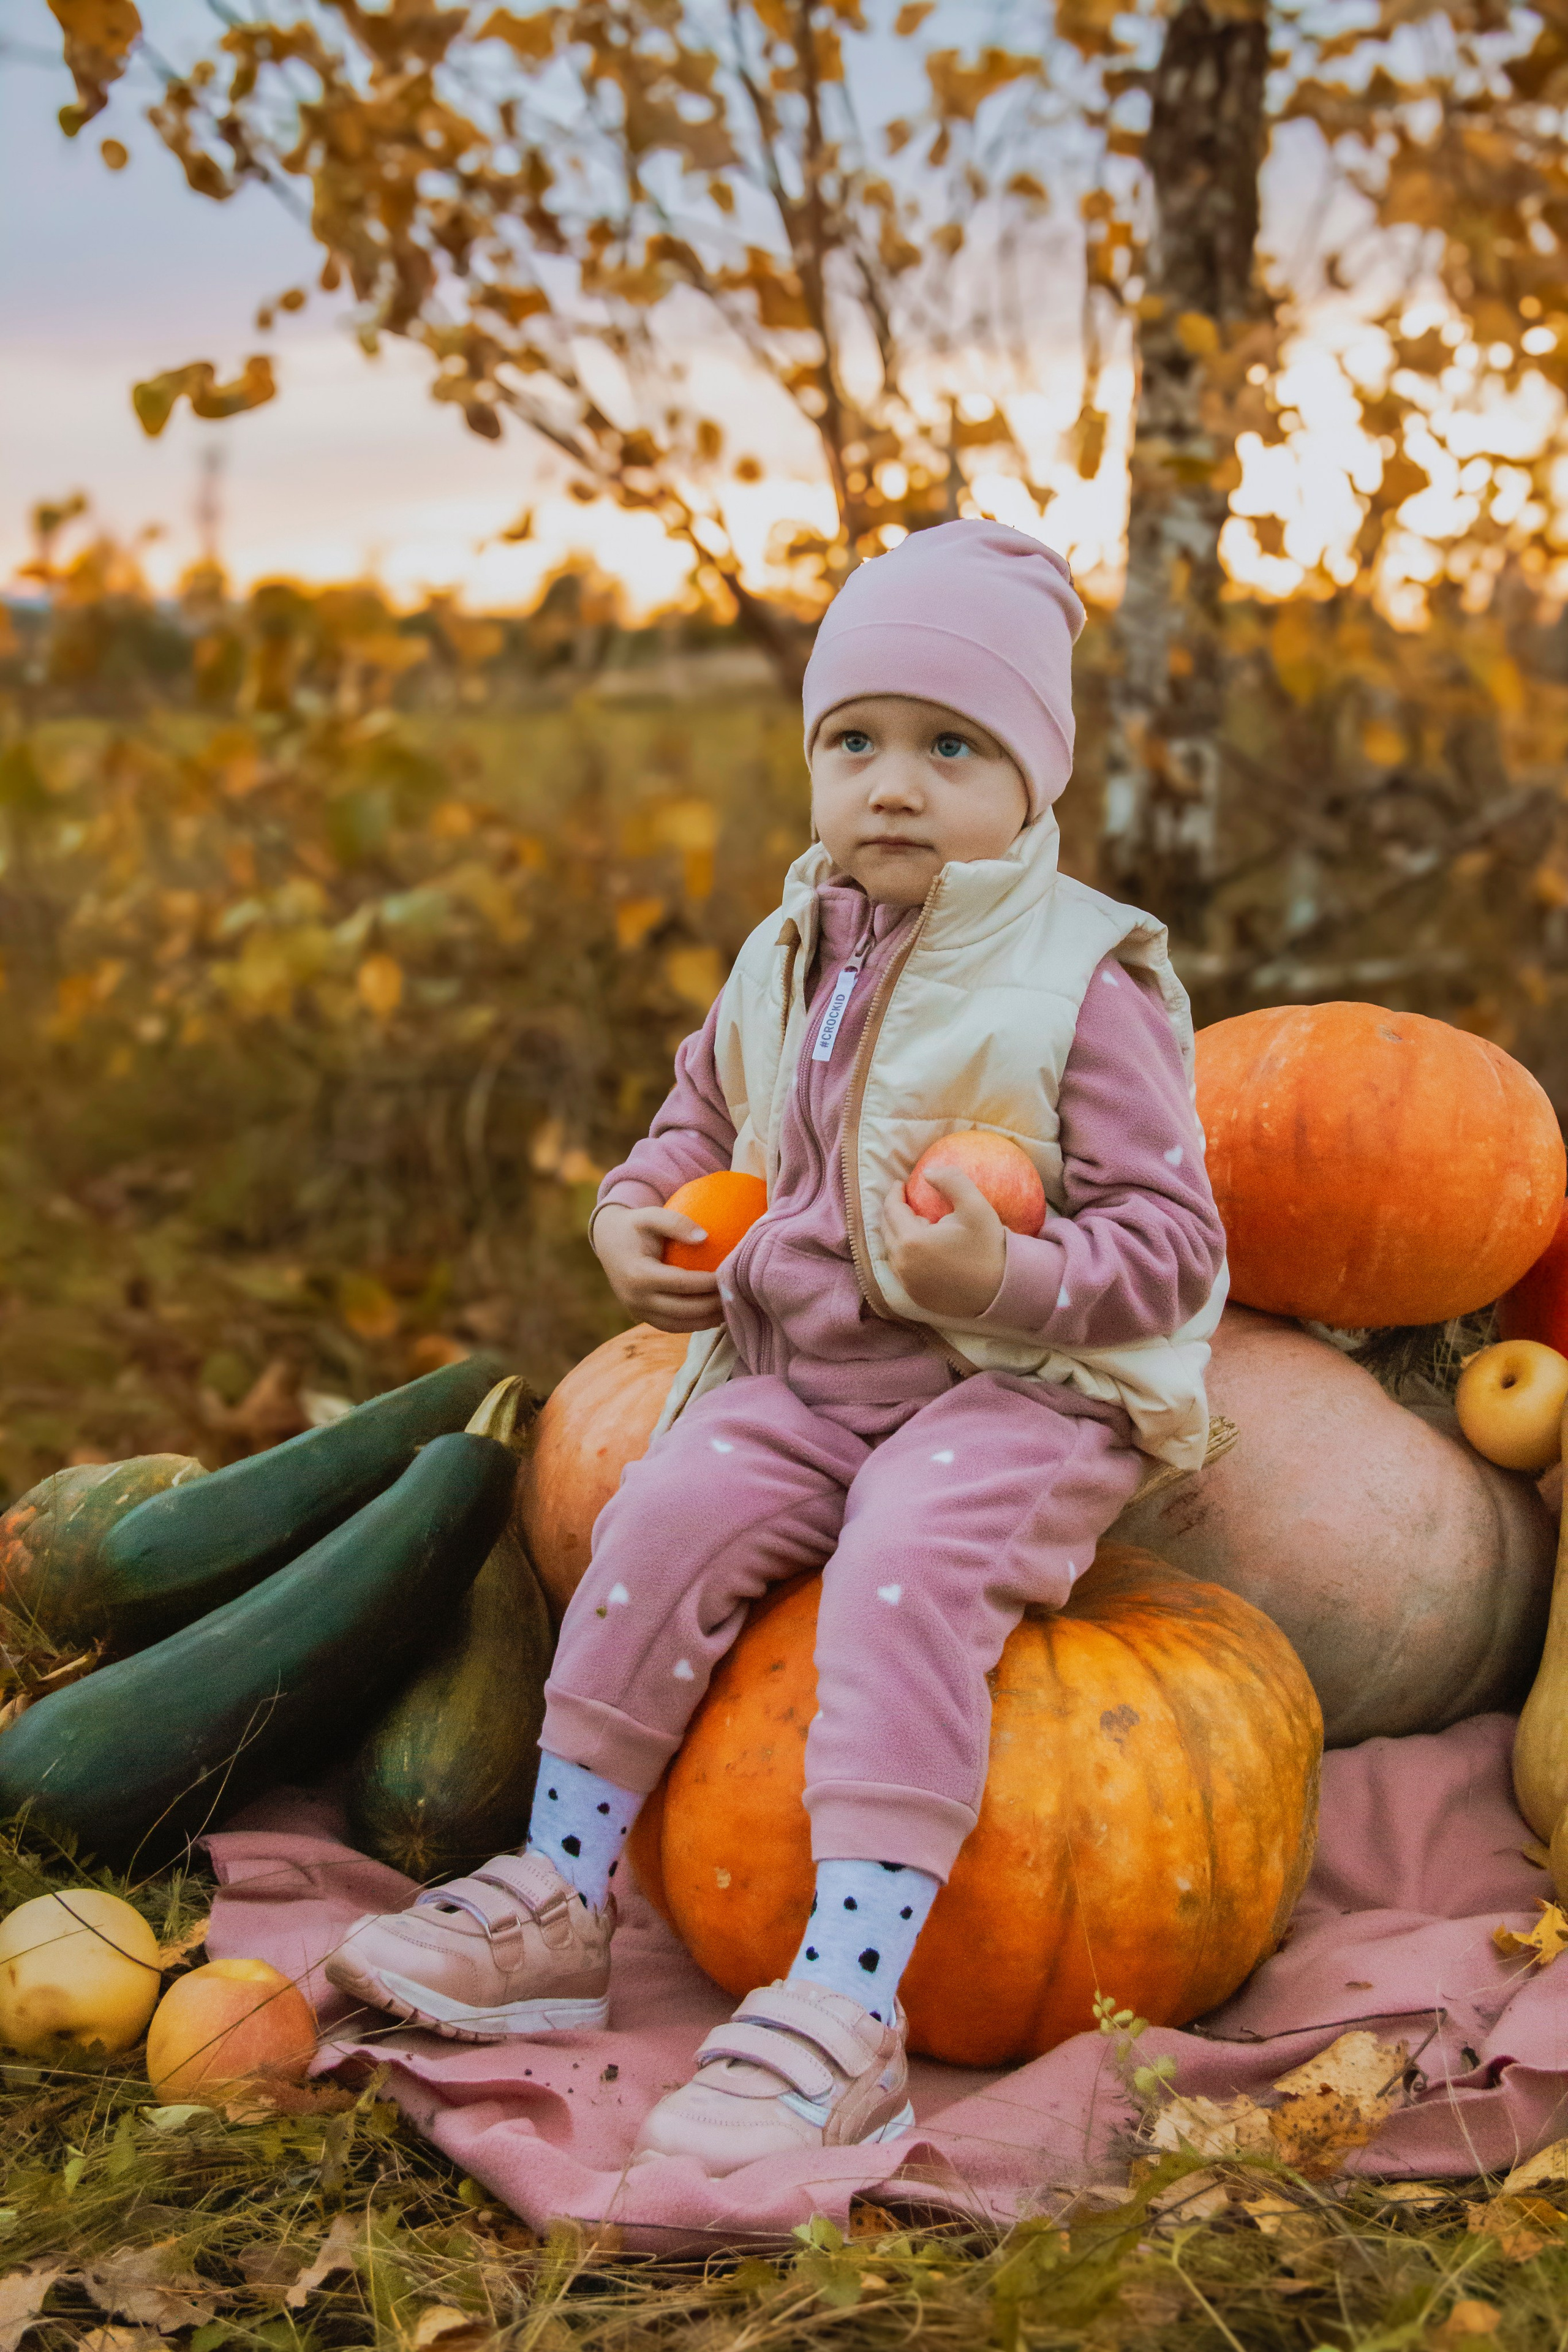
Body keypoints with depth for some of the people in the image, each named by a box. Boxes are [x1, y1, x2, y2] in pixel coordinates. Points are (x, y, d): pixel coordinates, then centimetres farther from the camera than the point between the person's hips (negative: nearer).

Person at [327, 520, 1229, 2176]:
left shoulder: (1084, 985, -10)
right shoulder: (785, 966, 9)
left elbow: (1170, 1244, -11)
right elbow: (702, 1118, 27)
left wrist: (1009, 1278, -29)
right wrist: (636, 1220, 6)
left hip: (1023, 1389, -6)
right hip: (800, 1373, 6)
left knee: (903, 1572, -31)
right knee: (666, 1517, -17)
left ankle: (847, 2009, -31)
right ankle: (559, 1906, -3)